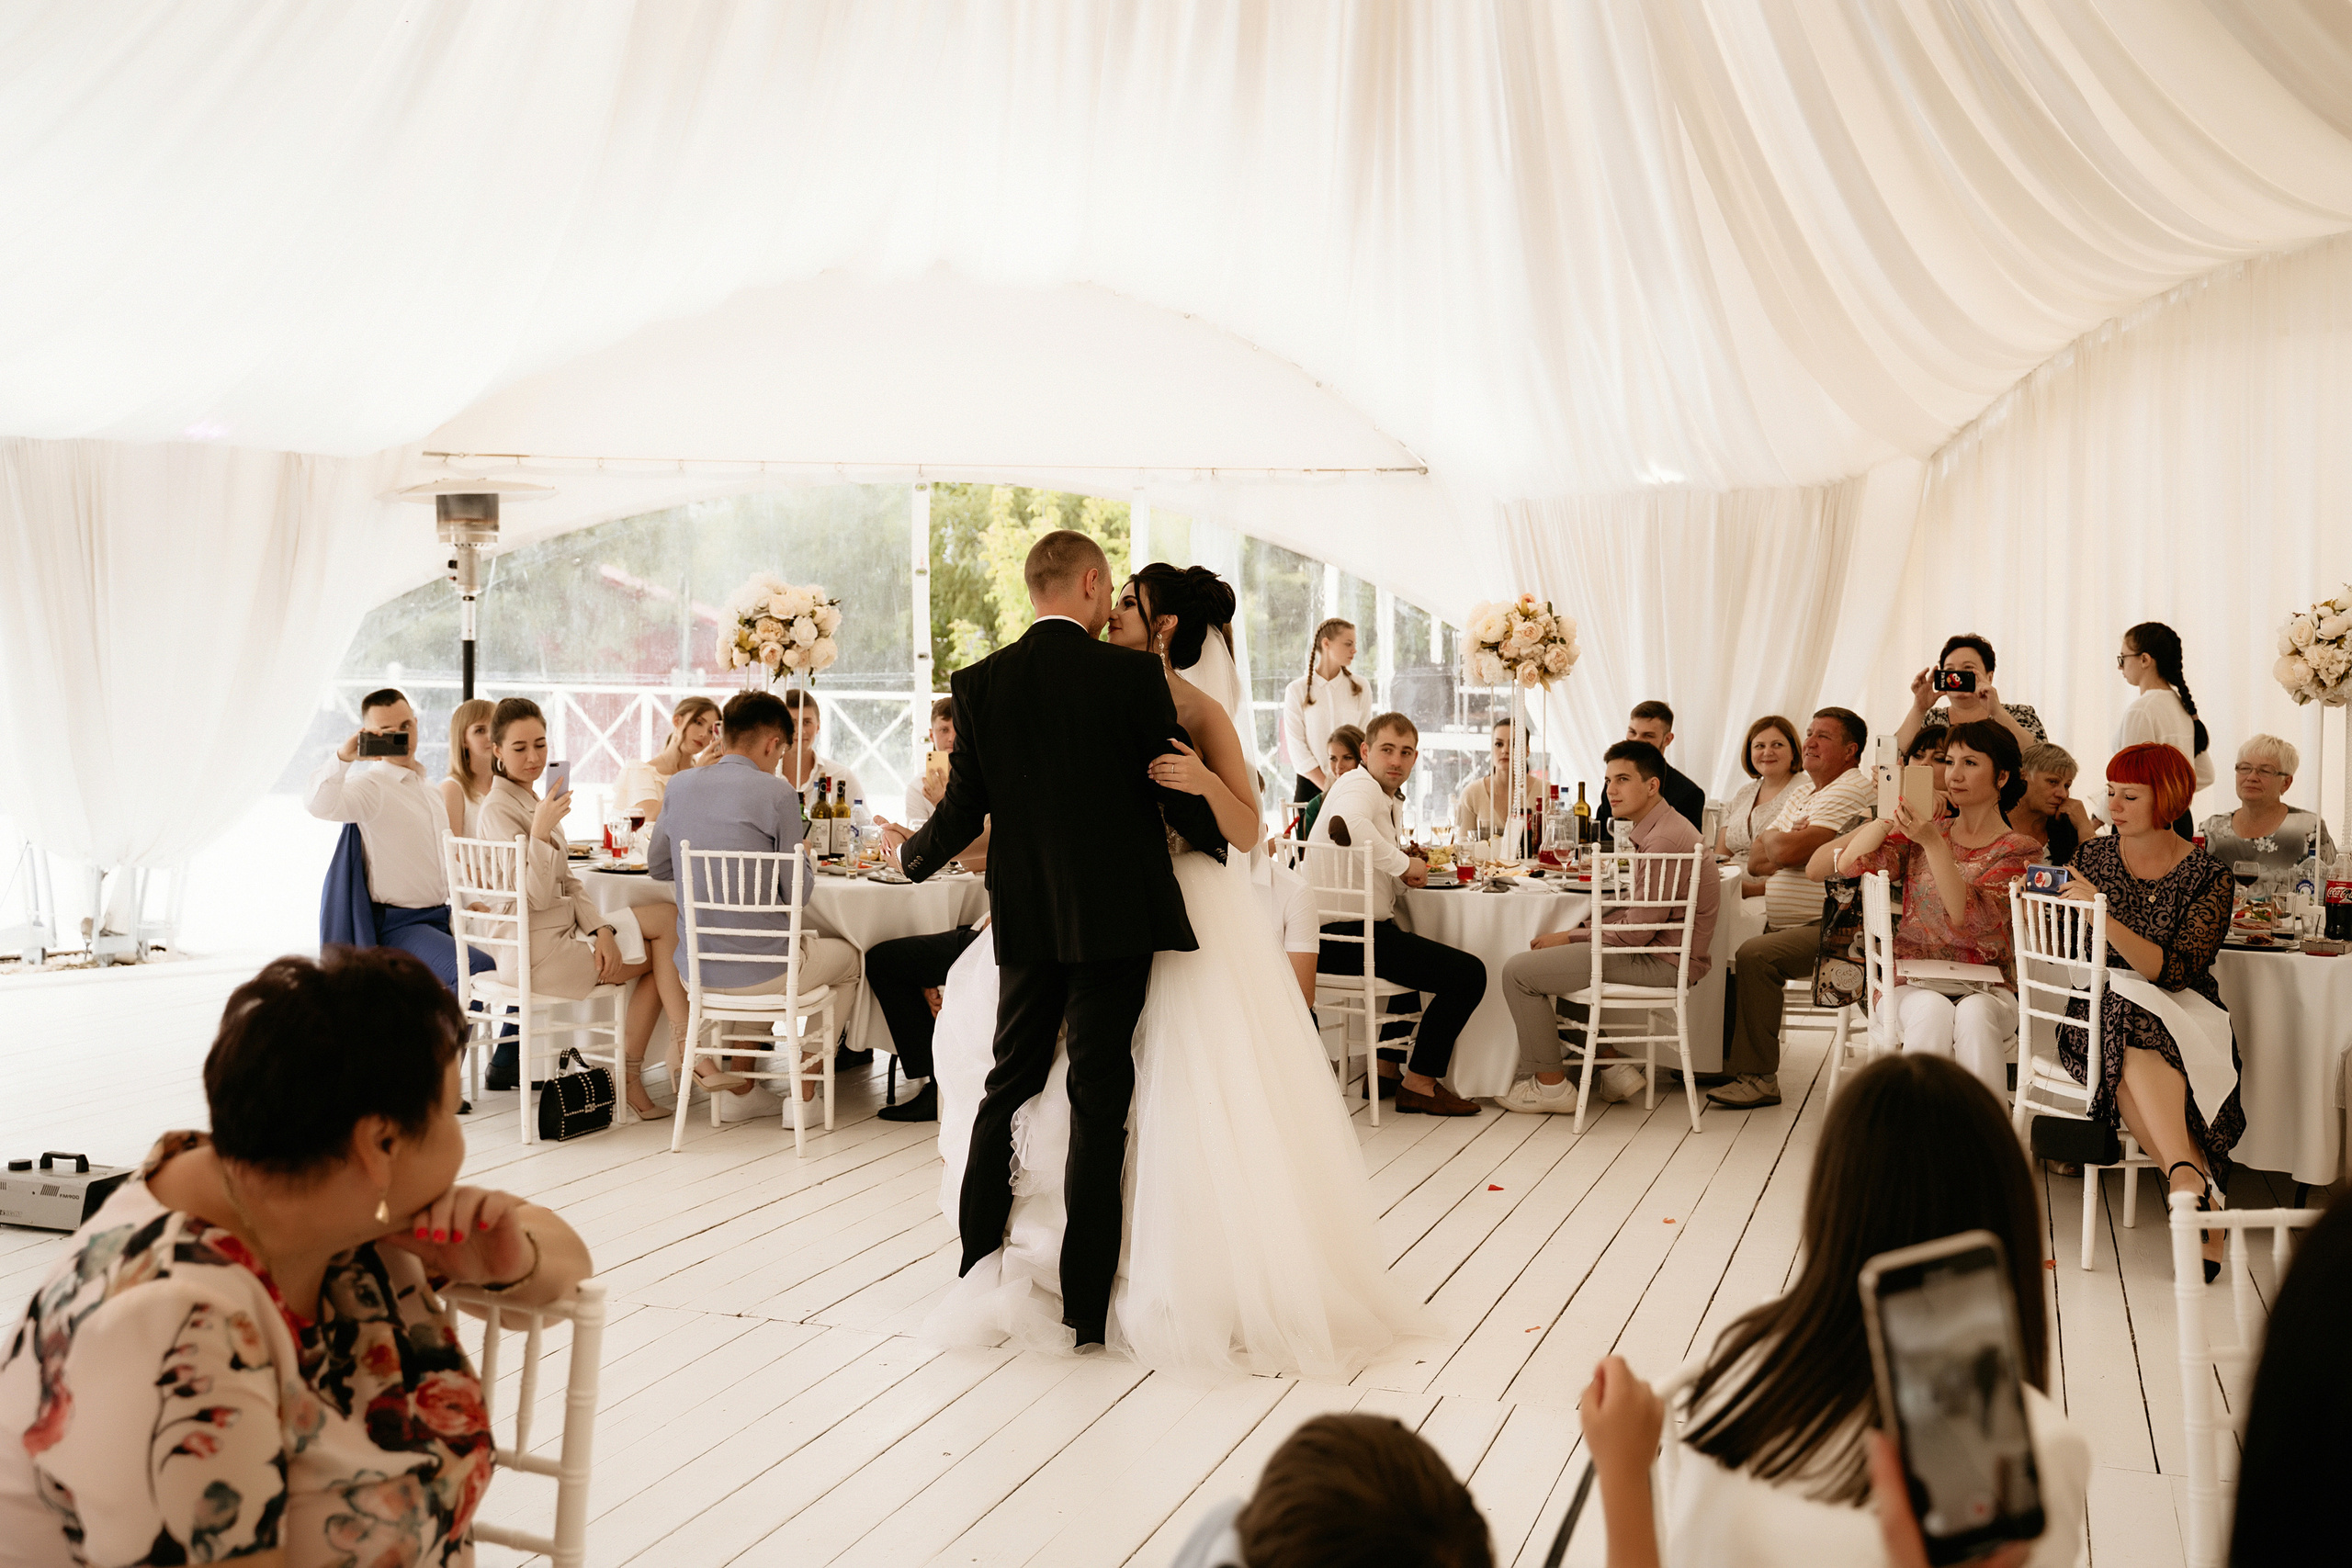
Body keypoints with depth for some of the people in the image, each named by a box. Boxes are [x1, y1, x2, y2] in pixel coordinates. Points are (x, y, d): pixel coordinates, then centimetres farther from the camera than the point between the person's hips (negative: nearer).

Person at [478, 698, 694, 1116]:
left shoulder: (534, 802, 15)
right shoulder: (499, 809, -13)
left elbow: (568, 884, 13)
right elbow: (537, 897, -20)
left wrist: (602, 929, -2)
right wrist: (542, 831, -30)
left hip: (563, 932, 9)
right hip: (537, 952, -8)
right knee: (661, 955, -7)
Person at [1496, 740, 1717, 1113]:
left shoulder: (1664, 839, -21)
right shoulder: (1657, 829, 13)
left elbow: (1636, 931, -22)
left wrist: (1570, 937, -10)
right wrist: (1575, 932, 4)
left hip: (1662, 963, -11)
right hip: (1656, 949, 11)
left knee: (1519, 972, -12)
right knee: (1554, 960, 28)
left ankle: (1550, 1084, 0)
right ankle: (1611, 1067, 21)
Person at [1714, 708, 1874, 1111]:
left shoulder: (1853, 789, -10)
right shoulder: (1800, 793, 20)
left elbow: (1788, 852, -20)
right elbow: (1755, 862, 13)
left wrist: (1773, 839, 2)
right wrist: (1782, 847, -8)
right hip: (1782, 925, 9)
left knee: (1754, 956, -28)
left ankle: (1759, 1078, -22)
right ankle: (1723, 1060, 11)